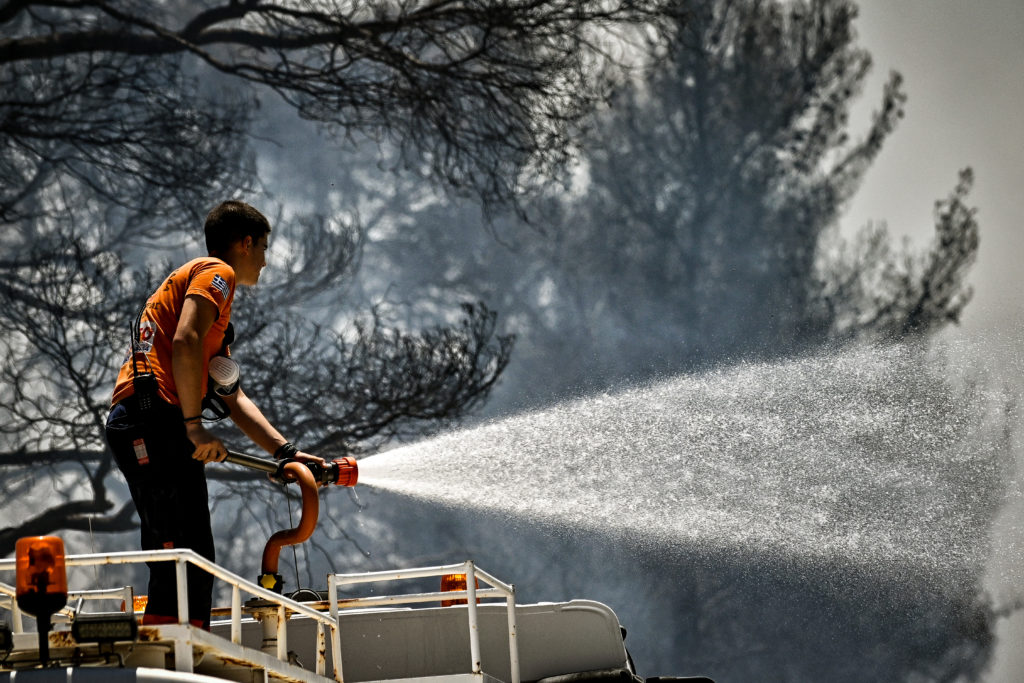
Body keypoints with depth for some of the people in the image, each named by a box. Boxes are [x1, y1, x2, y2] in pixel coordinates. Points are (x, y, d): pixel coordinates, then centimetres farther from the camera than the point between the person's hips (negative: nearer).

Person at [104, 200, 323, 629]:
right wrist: (195, 426, -17)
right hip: (153, 419, -10)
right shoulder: (216, 273, 1)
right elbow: (185, 343, -17)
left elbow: (234, 397, 30)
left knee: (194, 563, 8)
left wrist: (287, 452, 22)